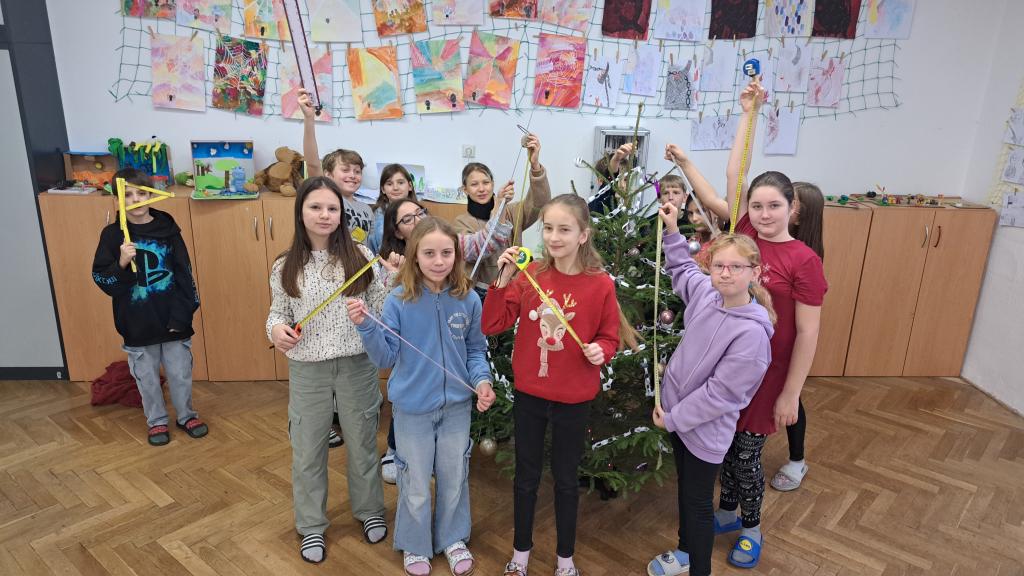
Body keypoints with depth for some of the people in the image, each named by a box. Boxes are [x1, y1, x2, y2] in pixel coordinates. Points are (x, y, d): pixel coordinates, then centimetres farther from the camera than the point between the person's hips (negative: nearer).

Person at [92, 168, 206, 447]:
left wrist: (184, 312, -5)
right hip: (137, 323, 0)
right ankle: (156, 421, 32)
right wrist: (121, 263, -26)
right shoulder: (112, 234, -5)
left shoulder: (168, 229, -4)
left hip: (171, 318, 0)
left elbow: (184, 274, -2)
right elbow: (101, 279, -7)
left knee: (180, 373, 12)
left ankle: (186, 415, 33)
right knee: (147, 376, 13)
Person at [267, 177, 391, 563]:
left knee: (362, 443, 17)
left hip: (357, 366, -1)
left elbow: (383, 309, 0)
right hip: (308, 370, 1)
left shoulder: (361, 256, -6)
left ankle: (369, 510, 41)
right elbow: (278, 312, 7)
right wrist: (276, 329, -13)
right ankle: (311, 526, 36)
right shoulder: (285, 267, -2)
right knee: (308, 451, 14)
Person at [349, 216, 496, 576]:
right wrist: (366, 327, -28)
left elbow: (476, 350, 2)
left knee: (455, 478, 19)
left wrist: (482, 380, -15)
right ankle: (415, 545, 40)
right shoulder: (399, 301, -15)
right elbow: (385, 358, -12)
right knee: (415, 484, 15)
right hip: (413, 408, -2)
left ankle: (452, 538, 44)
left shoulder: (468, 299, -10)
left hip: (457, 405, 2)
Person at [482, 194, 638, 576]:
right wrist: (503, 280, -20)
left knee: (566, 479, 15)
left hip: (573, 399, -2)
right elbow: (492, 325, -9)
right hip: (528, 394, 2)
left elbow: (609, 338, 0)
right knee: (526, 476, 18)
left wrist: (600, 351, -22)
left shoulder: (600, 284, -12)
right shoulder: (530, 274, -8)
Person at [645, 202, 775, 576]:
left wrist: (674, 418, -15)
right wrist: (672, 231, 8)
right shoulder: (705, 293, -7)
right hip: (677, 410, 8)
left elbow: (720, 393, -24)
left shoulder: (751, 332, -28)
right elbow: (682, 270, 18)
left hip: (706, 429, -8)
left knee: (698, 502, 10)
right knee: (684, 487, 26)